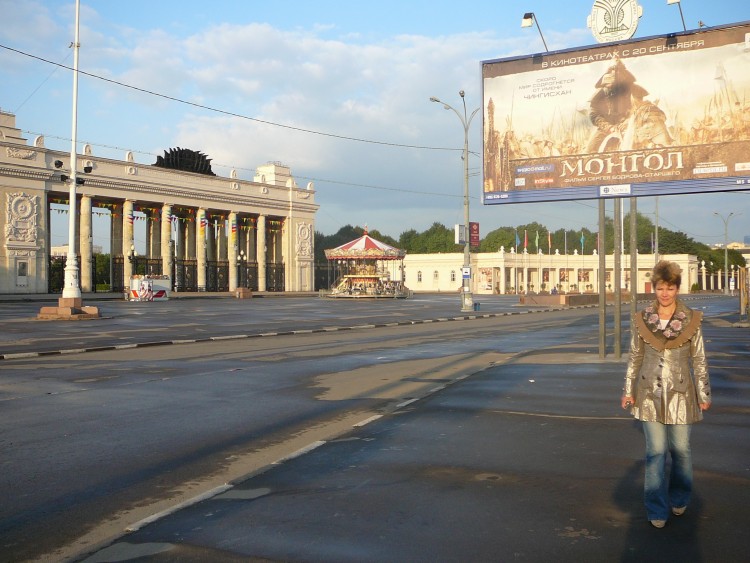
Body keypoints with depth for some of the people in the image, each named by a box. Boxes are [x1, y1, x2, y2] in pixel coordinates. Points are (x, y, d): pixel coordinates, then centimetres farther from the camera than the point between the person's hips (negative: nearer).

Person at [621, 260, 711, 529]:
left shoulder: (691, 320, -5)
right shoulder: (642, 320, -2)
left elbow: (699, 360, 1)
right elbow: (634, 357, 6)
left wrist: (704, 395, 4)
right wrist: (628, 391, 6)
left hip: (680, 394, 0)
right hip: (650, 394, 1)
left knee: (681, 449, 11)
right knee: (655, 452, 2)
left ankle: (679, 499, 34)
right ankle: (657, 511, 11)